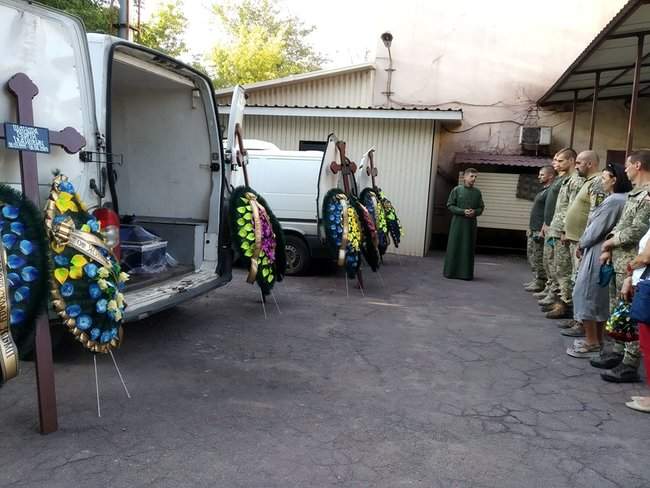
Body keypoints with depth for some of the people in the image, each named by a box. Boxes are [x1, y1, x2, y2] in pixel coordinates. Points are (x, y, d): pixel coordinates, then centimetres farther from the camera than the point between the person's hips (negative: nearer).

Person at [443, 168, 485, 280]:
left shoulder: (477, 192, 9)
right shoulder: (457, 190, 1)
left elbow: (481, 208, 12)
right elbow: (450, 205, -1)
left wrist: (475, 212, -10)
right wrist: (463, 211, -14)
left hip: (471, 224, 2)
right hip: (458, 222, -2)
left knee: (468, 248, 2)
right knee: (455, 247, -1)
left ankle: (466, 273, 8)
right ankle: (451, 271, 6)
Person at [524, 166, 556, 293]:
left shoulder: (550, 191, -14)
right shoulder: (542, 190, 17)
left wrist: (542, 230, -22)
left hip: (540, 231, -10)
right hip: (533, 230, 10)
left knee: (538, 258, -4)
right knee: (532, 256, 15)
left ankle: (540, 283, 4)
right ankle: (536, 280, 23)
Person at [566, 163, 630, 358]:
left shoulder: (613, 201, -19)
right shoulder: (621, 199, 12)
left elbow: (596, 230, -16)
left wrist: (581, 244, -1)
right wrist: (584, 243, 7)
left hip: (598, 254, -10)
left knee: (586, 294, -2)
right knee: (598, 296, 16)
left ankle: (592, 343, 4)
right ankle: (597, 339, 24)